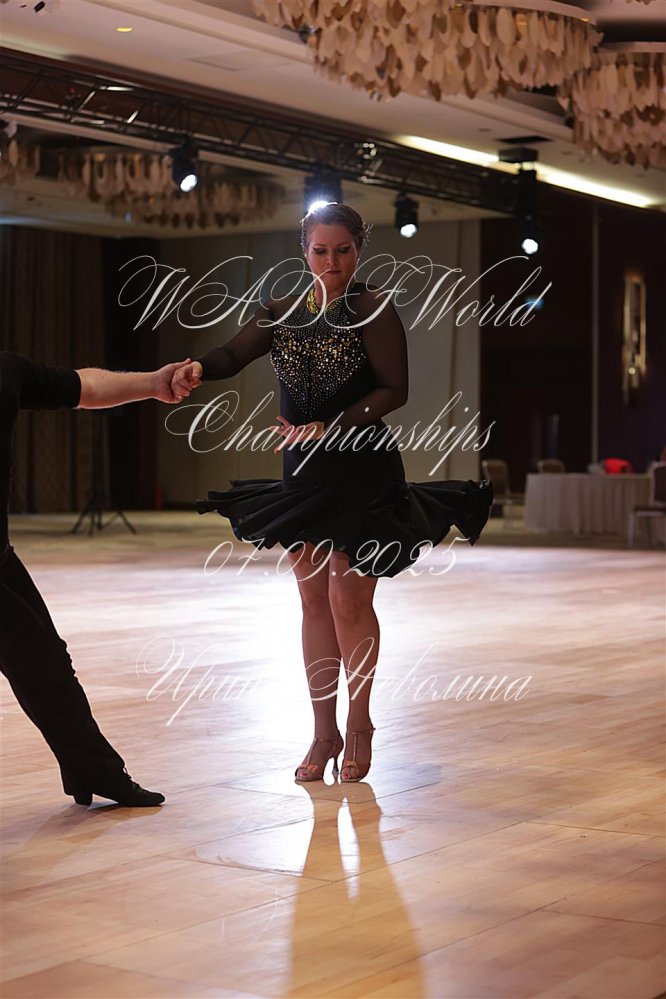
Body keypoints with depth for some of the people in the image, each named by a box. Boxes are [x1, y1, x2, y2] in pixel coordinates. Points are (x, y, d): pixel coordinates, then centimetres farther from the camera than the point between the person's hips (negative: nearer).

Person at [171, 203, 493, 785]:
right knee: (314, 601, 9)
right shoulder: (283, 313, 8)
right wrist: (198, 369, -29)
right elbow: (235, 354, -7)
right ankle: (324, 732, 19)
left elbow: (394, 390, -12)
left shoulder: (373, 309, -6)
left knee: (349, 601, -2)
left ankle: (359, 725, 17)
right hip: (304, 474, 5)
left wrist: (328, 428, -22)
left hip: (363, 473, -5)